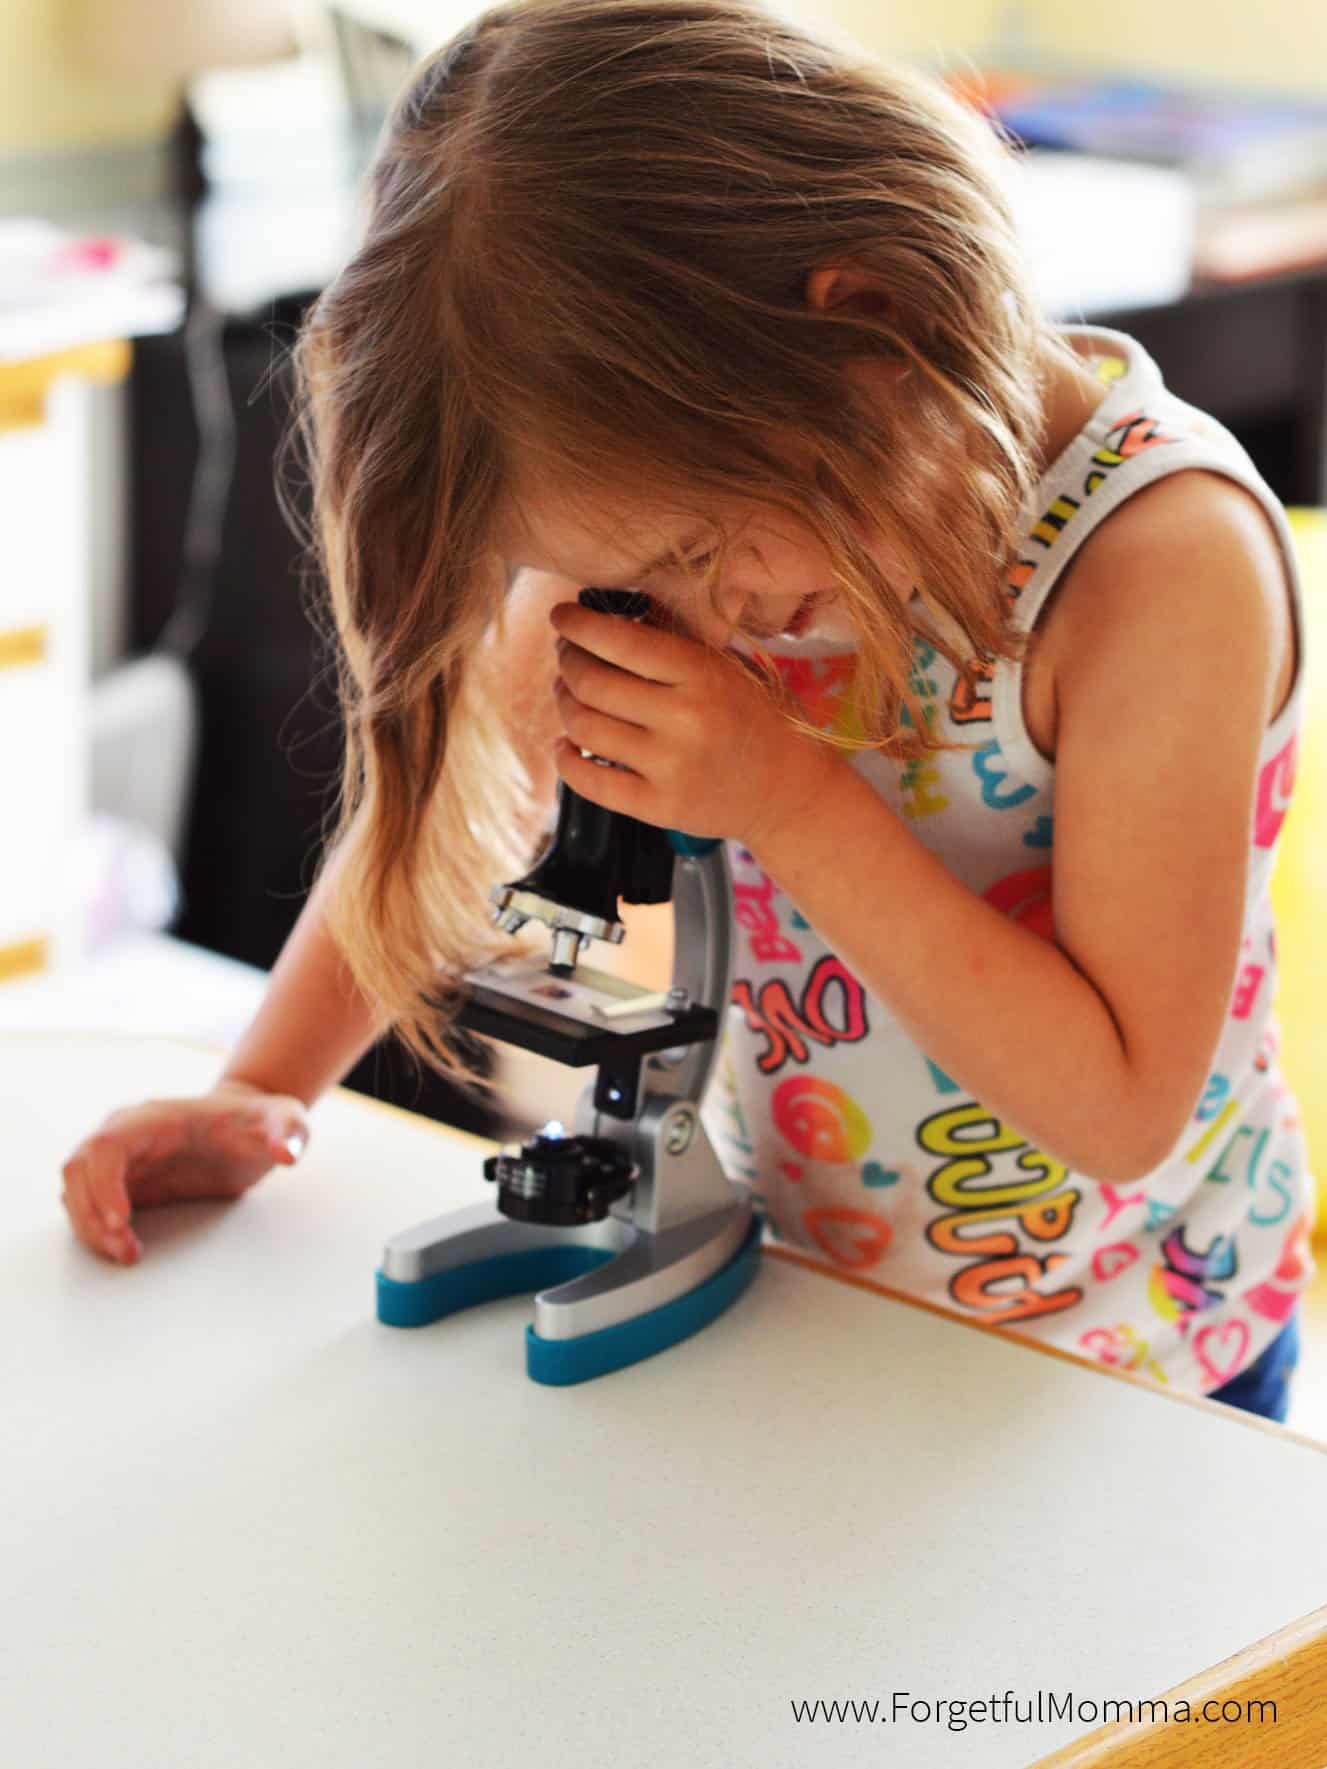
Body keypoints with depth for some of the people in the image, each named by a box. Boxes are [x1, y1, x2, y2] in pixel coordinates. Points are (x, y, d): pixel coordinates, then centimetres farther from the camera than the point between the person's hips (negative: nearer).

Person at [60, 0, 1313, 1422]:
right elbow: (445, 783, 5)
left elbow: (1122, 1109, -23)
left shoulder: (1168, 557, -25)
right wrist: (259, 1086, -5)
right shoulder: (665, 498, -9)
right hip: (783, 1304, 4)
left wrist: (788, 797, -28)